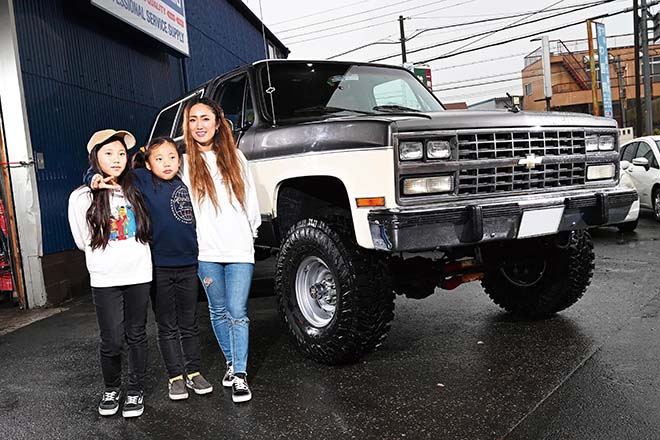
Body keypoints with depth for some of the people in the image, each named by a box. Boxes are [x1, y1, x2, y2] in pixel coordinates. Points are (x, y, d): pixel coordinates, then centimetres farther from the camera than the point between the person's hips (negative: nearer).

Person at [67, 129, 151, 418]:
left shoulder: (134, 191, 6)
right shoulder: (82, 197, -2)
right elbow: (83, 242, 6)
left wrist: (132, 252, 8)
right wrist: (108, 256, 8)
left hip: (138, 275, 2)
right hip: (105, 280, -2)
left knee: (136, 335, 9)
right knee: (111, 340, 1)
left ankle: (135, 390, 24)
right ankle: (111, 388, 26)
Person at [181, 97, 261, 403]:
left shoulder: (235, 158, 7)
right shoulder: (184, 163, 4)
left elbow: (250, 198, 11)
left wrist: (253, 229, 12)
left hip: (239, 249, -1)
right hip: (207, 252, 1)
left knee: (237, 313, -4)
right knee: (219, 312, 11)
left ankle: (240, 375, 3)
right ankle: (231, 363, 28)